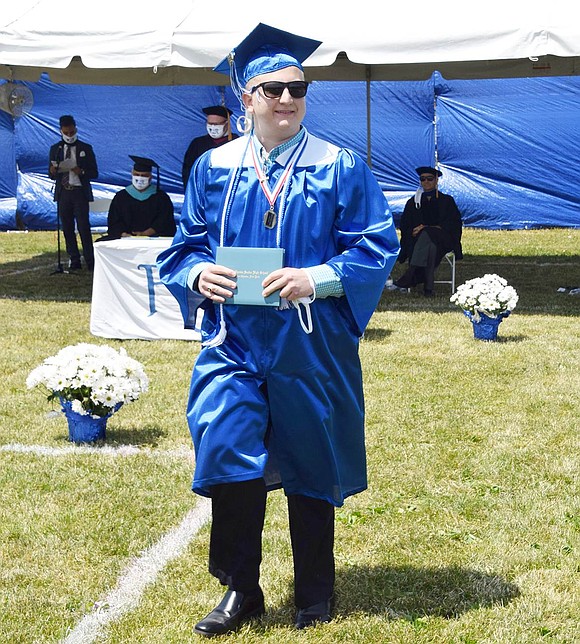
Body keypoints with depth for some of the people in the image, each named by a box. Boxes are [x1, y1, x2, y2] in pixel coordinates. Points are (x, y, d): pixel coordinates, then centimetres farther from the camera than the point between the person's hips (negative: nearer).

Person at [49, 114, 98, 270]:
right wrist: (53, 171, -13)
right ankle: (74, 260, 10)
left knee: (84, 227, -8)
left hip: (80, 192, -3)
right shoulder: (55, 149, 10)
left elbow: (94, 173, 3)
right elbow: (52, 175, 12)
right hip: (63, 193, 3)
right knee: (67, 228, 4)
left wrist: (81, 172, -17)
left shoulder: (86, 148, 4)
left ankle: (90, 262, -4)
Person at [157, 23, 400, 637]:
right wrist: (197, 274, -12)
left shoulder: (342, 168, -1)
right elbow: (183, 245, 10)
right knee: (226, 454, -12)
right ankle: (240, 589, 7)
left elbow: (379, 246, -5)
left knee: (309, 467, 9)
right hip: (233, 342, 1)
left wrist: (318, 277, -20)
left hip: (312, 348, -1)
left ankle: (314, 593, 28)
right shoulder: (213, 167, 6)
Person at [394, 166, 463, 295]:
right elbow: (404, 225, 14)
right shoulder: (413, 202, 21)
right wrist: (415, 231, -12)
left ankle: (409, 277, -48)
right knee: (430, 247, -38)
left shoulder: (447, 200, 14)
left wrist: (426, 228, -11)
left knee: (427, 235, -39)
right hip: (418, 239, 2)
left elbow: (453, 224, 2)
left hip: (441, 239, -1)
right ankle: (429, 286, -49)